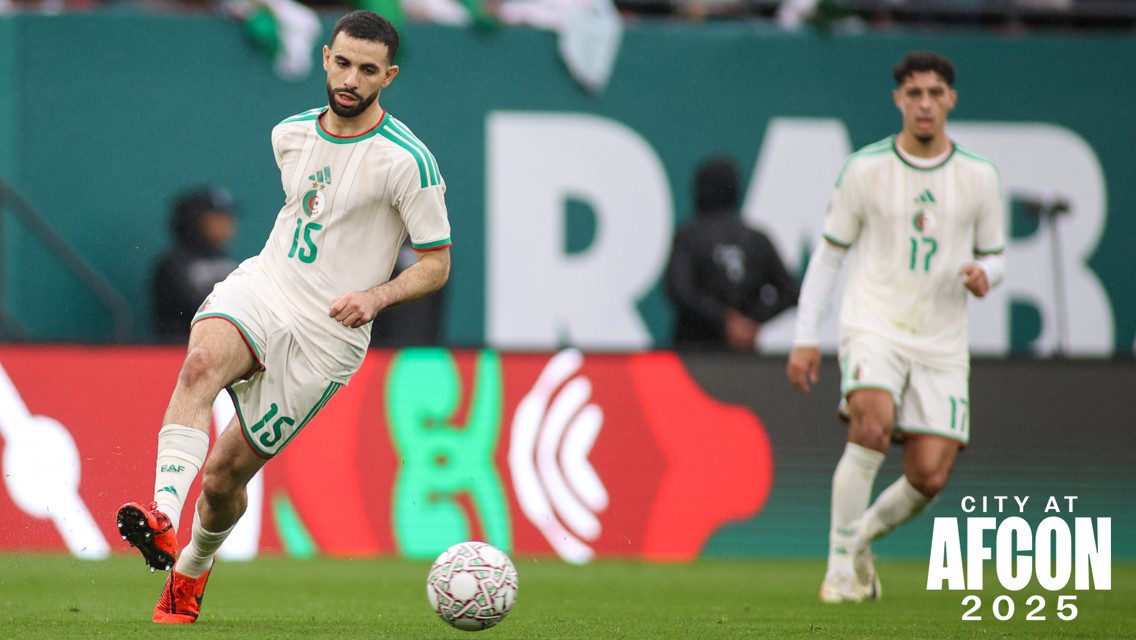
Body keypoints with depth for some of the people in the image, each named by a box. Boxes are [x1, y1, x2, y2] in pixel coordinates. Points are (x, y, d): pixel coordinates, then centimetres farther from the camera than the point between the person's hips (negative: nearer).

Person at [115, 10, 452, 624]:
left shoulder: (407, 160, -10)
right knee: (201, 362, -32)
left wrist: (376, 296, -21)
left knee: (224, 474, 0)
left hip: (326, 334, -4)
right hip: (258, 290, 4)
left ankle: (192, 567, 31)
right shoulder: (291, 134, 8)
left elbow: (437, 263, -5)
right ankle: (163, 517, -45)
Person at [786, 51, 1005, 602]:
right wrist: (805, 338, 2)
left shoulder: (979, 177, 6)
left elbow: (993, 257, 16)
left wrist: (983, 274, -9)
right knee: (873, 419, -31)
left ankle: (863, 536, 24)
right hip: (872, 328, -3)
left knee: (930, 477, -7)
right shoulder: (865, 169, 1)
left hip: (942, 344, 3)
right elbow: (828, 255, 7)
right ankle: (840, 564, -20)